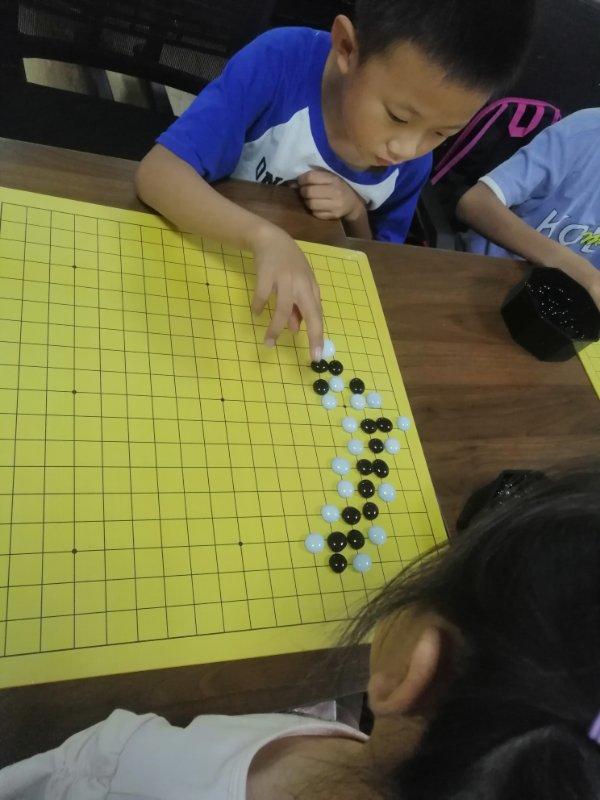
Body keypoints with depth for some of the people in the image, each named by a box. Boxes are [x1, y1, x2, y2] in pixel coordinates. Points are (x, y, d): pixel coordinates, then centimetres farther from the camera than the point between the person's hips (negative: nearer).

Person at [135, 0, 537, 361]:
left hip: (309, 296, 3)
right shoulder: (281, 60, -23)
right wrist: (267, 237, -45)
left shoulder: (412, 160, -12)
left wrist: (356, 215, -19)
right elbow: (156, 172, -31)